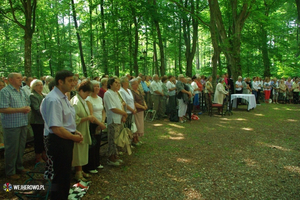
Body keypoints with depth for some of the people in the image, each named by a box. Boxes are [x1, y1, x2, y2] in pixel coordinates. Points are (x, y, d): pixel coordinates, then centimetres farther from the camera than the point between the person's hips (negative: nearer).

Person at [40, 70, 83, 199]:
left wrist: (75, 132, 6)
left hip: (67, 139, 11)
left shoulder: (63, 97, 11)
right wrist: (74, 137, -15)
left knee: (66, 173, 24)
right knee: (60, 176, 4)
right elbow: (55, 128, -28)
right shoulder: (53, 100, -23)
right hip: (58, 141, -10)